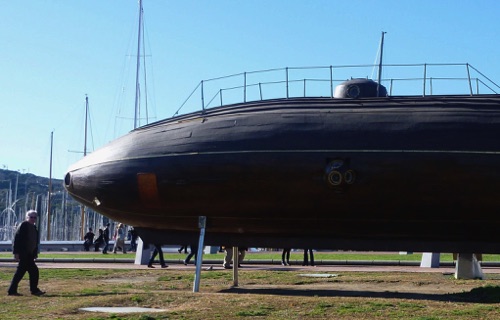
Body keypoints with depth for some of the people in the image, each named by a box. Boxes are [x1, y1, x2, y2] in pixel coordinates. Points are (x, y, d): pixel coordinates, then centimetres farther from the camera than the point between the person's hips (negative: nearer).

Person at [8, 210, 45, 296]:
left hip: (29, 254, 9)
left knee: (21, 271, 11)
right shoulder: (23, 225, -11)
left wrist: (35, 253, 20)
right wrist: (16, 252, -20)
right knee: (34, 271, -8)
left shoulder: (34, 227, 16)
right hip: (23, 253, -9)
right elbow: (16, 239, -16)